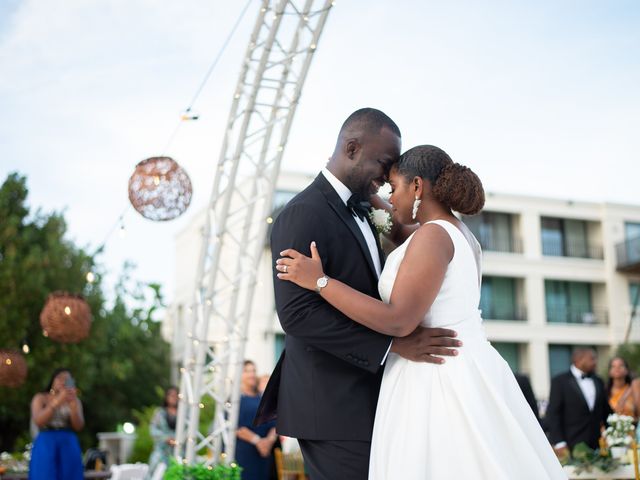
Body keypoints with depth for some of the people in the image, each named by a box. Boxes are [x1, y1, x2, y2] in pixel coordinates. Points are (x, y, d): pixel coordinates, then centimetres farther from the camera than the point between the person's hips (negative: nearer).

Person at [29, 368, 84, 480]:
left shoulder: (75, 400, 11)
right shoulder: (40, 398, 6)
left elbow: (78, 426, -1)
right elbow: (38, 421, -10)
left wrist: (73, 403, -15)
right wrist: (57, 401, -19)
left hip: (69, 447, 2)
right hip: (45, 447, -2)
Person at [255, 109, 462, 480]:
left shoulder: (360, 212, 15)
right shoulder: (304, 213, -15)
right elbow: (297, 313, -24)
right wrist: (393, 343, -24)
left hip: (364, 399, 9)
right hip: (332, 406, -9)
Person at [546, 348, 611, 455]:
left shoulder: (598, 381, 14)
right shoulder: (560, 381, -3)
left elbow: (605, 411, 20)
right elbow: (553, 413, -7)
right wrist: (559, 443, -14)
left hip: (596, 446, 5)